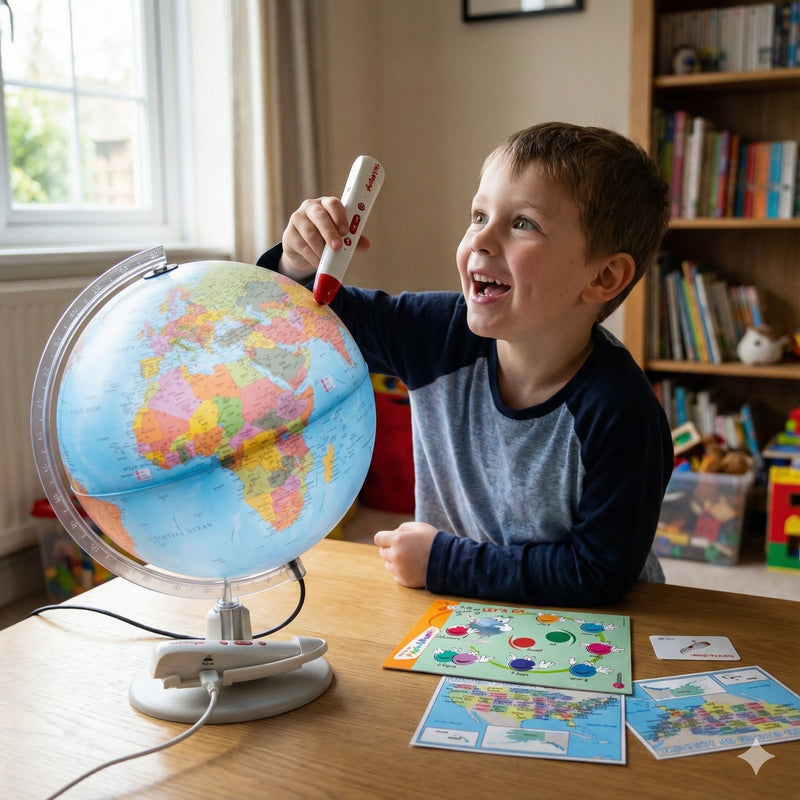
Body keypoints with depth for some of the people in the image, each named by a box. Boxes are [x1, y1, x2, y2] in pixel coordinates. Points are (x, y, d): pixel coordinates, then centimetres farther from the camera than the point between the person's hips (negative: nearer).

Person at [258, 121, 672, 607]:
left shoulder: (618, 414, -24)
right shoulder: (443, 331, -11)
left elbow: (599, 575, -20)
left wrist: (443, 560, -16)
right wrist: (298, 266, -18)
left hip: (576, 636, -2)